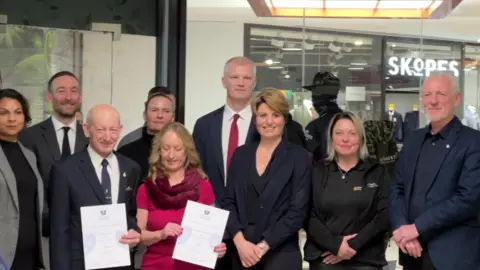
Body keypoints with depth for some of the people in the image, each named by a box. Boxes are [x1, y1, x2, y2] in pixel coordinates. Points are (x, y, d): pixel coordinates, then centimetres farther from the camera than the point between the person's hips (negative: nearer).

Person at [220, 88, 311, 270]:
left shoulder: (299, 157, -2)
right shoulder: (241, 154, 8)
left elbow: (297, 211, -7)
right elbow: (228, 202, 5)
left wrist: (263, 246, -12)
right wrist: (240, 241, -10)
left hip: (281, 253, -3)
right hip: (241, 252, 3)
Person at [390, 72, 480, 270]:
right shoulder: (413, 139, 11)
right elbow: (397, 189, 9)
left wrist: (417, 228, -16)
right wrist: (402, 228, -9)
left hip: (453, 254, -5)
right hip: (412, 251, 5)